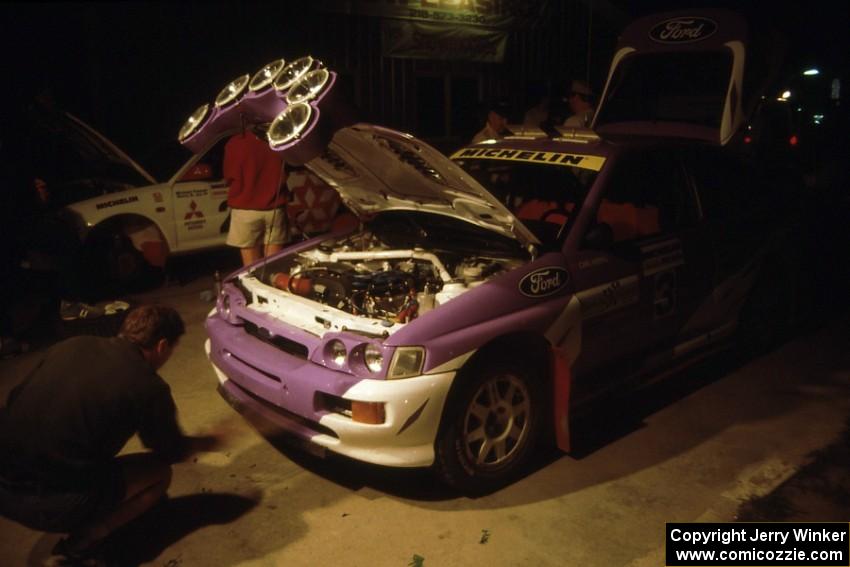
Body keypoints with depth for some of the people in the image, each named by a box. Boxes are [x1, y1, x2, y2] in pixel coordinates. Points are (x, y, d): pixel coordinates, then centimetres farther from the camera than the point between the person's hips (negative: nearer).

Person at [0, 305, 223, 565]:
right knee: (159, 472, 11)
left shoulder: (70, 345, 5)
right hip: (47, 503, -7)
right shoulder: (148, 386, -8)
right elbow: (171, 451, 8)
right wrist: (208, 441, 28)